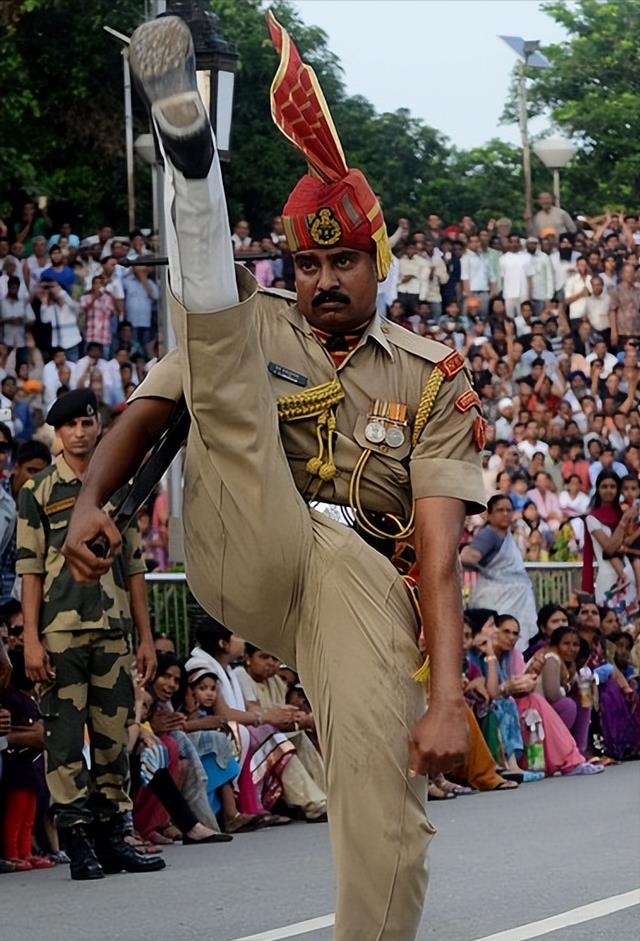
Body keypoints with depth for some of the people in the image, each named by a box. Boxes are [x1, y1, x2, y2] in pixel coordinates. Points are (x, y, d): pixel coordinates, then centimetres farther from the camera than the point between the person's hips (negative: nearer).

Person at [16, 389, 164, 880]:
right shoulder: (39, 491, 4)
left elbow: (134, 567, 16)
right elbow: (29, 569, 0)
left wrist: (145, 636, 11)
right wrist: (31, 638, -8)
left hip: (113, 632, 4)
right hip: (60, 632, -3)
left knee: (115, 734, 5)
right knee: (65, 736, -5)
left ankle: (114, 837, 12)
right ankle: (78, 842, -2)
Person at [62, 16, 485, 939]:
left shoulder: (432, 379, 12)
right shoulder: (263, 324, 19)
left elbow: (440, 550, 0)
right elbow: (148, 410, 6)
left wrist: (447, 697, -12)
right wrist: (90, 501, -17)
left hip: (362, 571, 0)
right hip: (248, 548, 1)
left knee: (384, 789, -22)